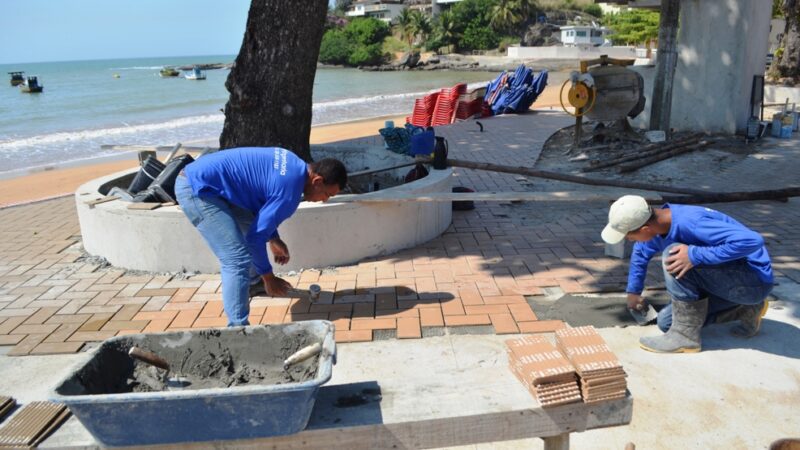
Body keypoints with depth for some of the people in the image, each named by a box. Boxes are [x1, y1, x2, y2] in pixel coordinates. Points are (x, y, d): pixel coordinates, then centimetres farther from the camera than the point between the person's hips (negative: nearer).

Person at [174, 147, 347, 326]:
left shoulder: (293, 164, 9)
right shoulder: (289, 190, -20)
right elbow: (256, 236, -15)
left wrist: (274, 239, 23)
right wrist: (269, 278, -2)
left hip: (202, 180, 11)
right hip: (197, 189, -11)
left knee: (252, 226, 26)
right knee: (237, 260, -17)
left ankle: (252, 281, 48)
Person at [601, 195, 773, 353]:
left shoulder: (691, 223, -33)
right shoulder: (656, 224, -6)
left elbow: (753, 241, -40)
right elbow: (641, 252, 17)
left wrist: (695, 255, -39)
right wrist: (633, 291, 27)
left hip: (755, 281, -9)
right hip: (729, 281, 9)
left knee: (673, 256, -27)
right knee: (666, 322, 5)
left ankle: (686, 335, -16)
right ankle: (746, 309, 12)